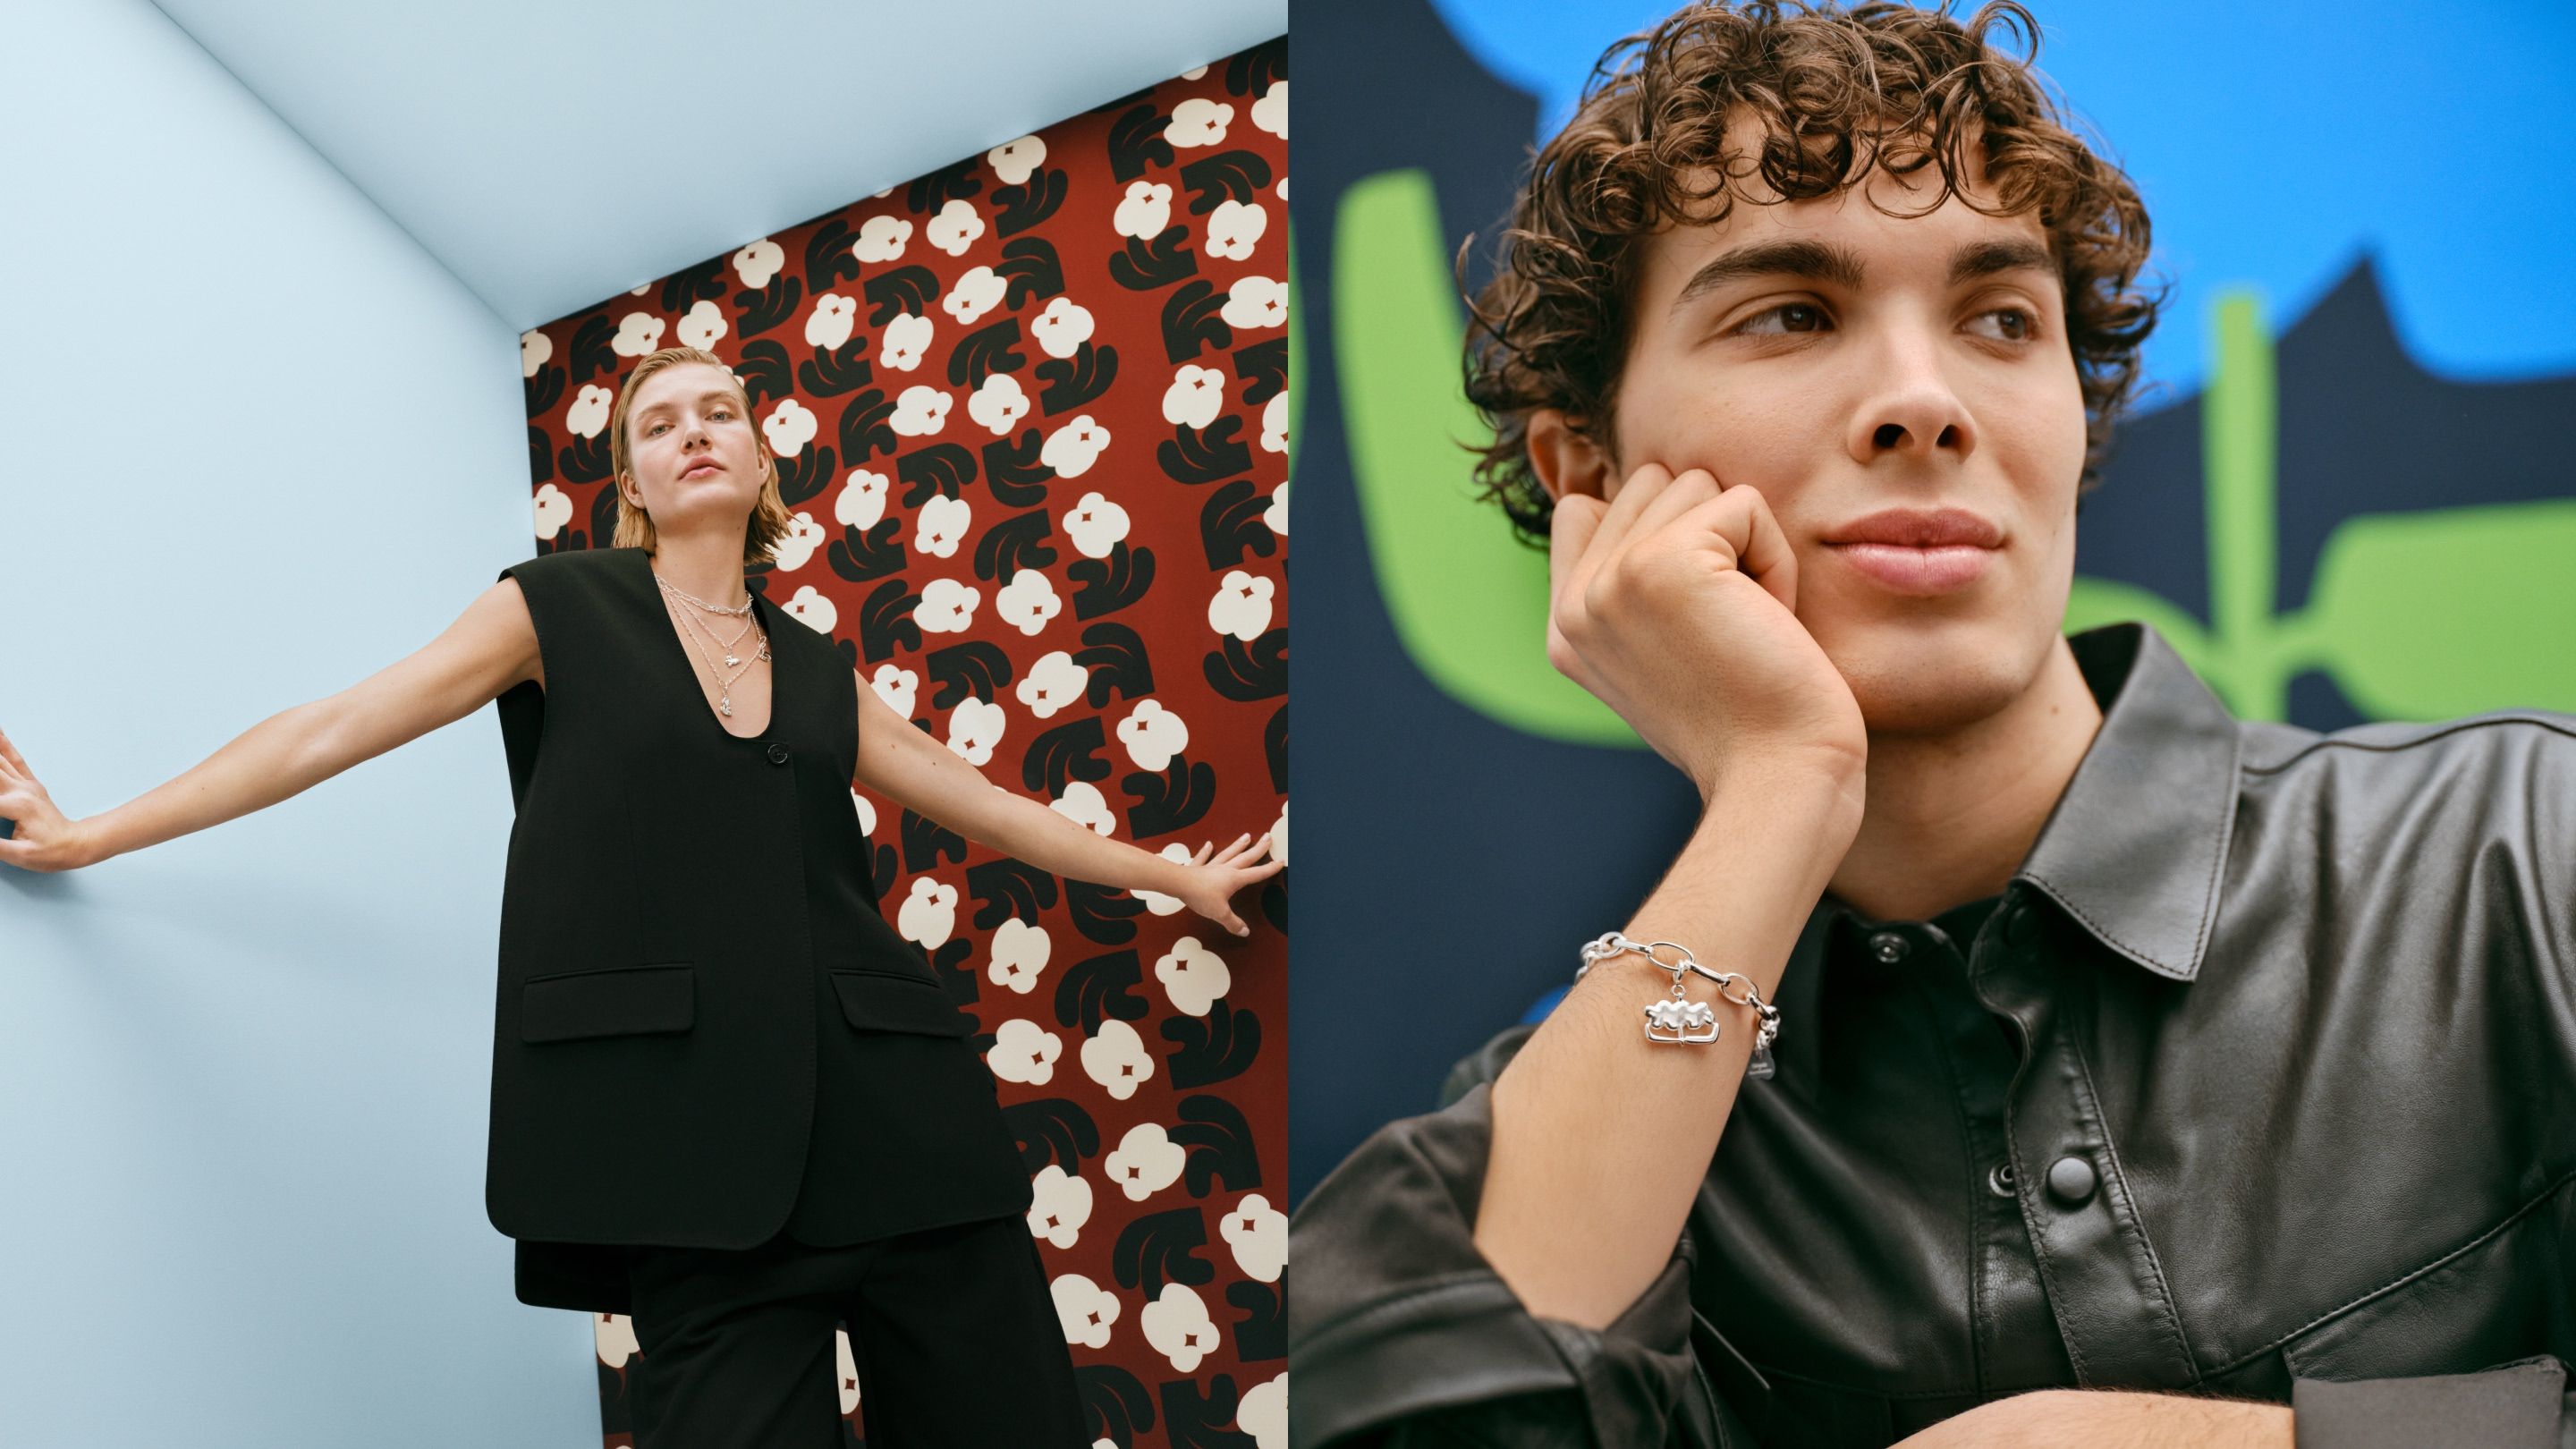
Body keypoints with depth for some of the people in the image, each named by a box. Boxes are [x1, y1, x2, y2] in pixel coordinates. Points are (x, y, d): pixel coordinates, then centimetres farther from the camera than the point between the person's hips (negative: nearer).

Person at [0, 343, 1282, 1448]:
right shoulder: (561, 608, 11)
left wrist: (1177, 876, 33)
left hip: (889, 1098, 4)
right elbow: (333, 730, 11)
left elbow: (985, 804, 27)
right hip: (698, 1127, -3)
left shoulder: (818, 670, 19)